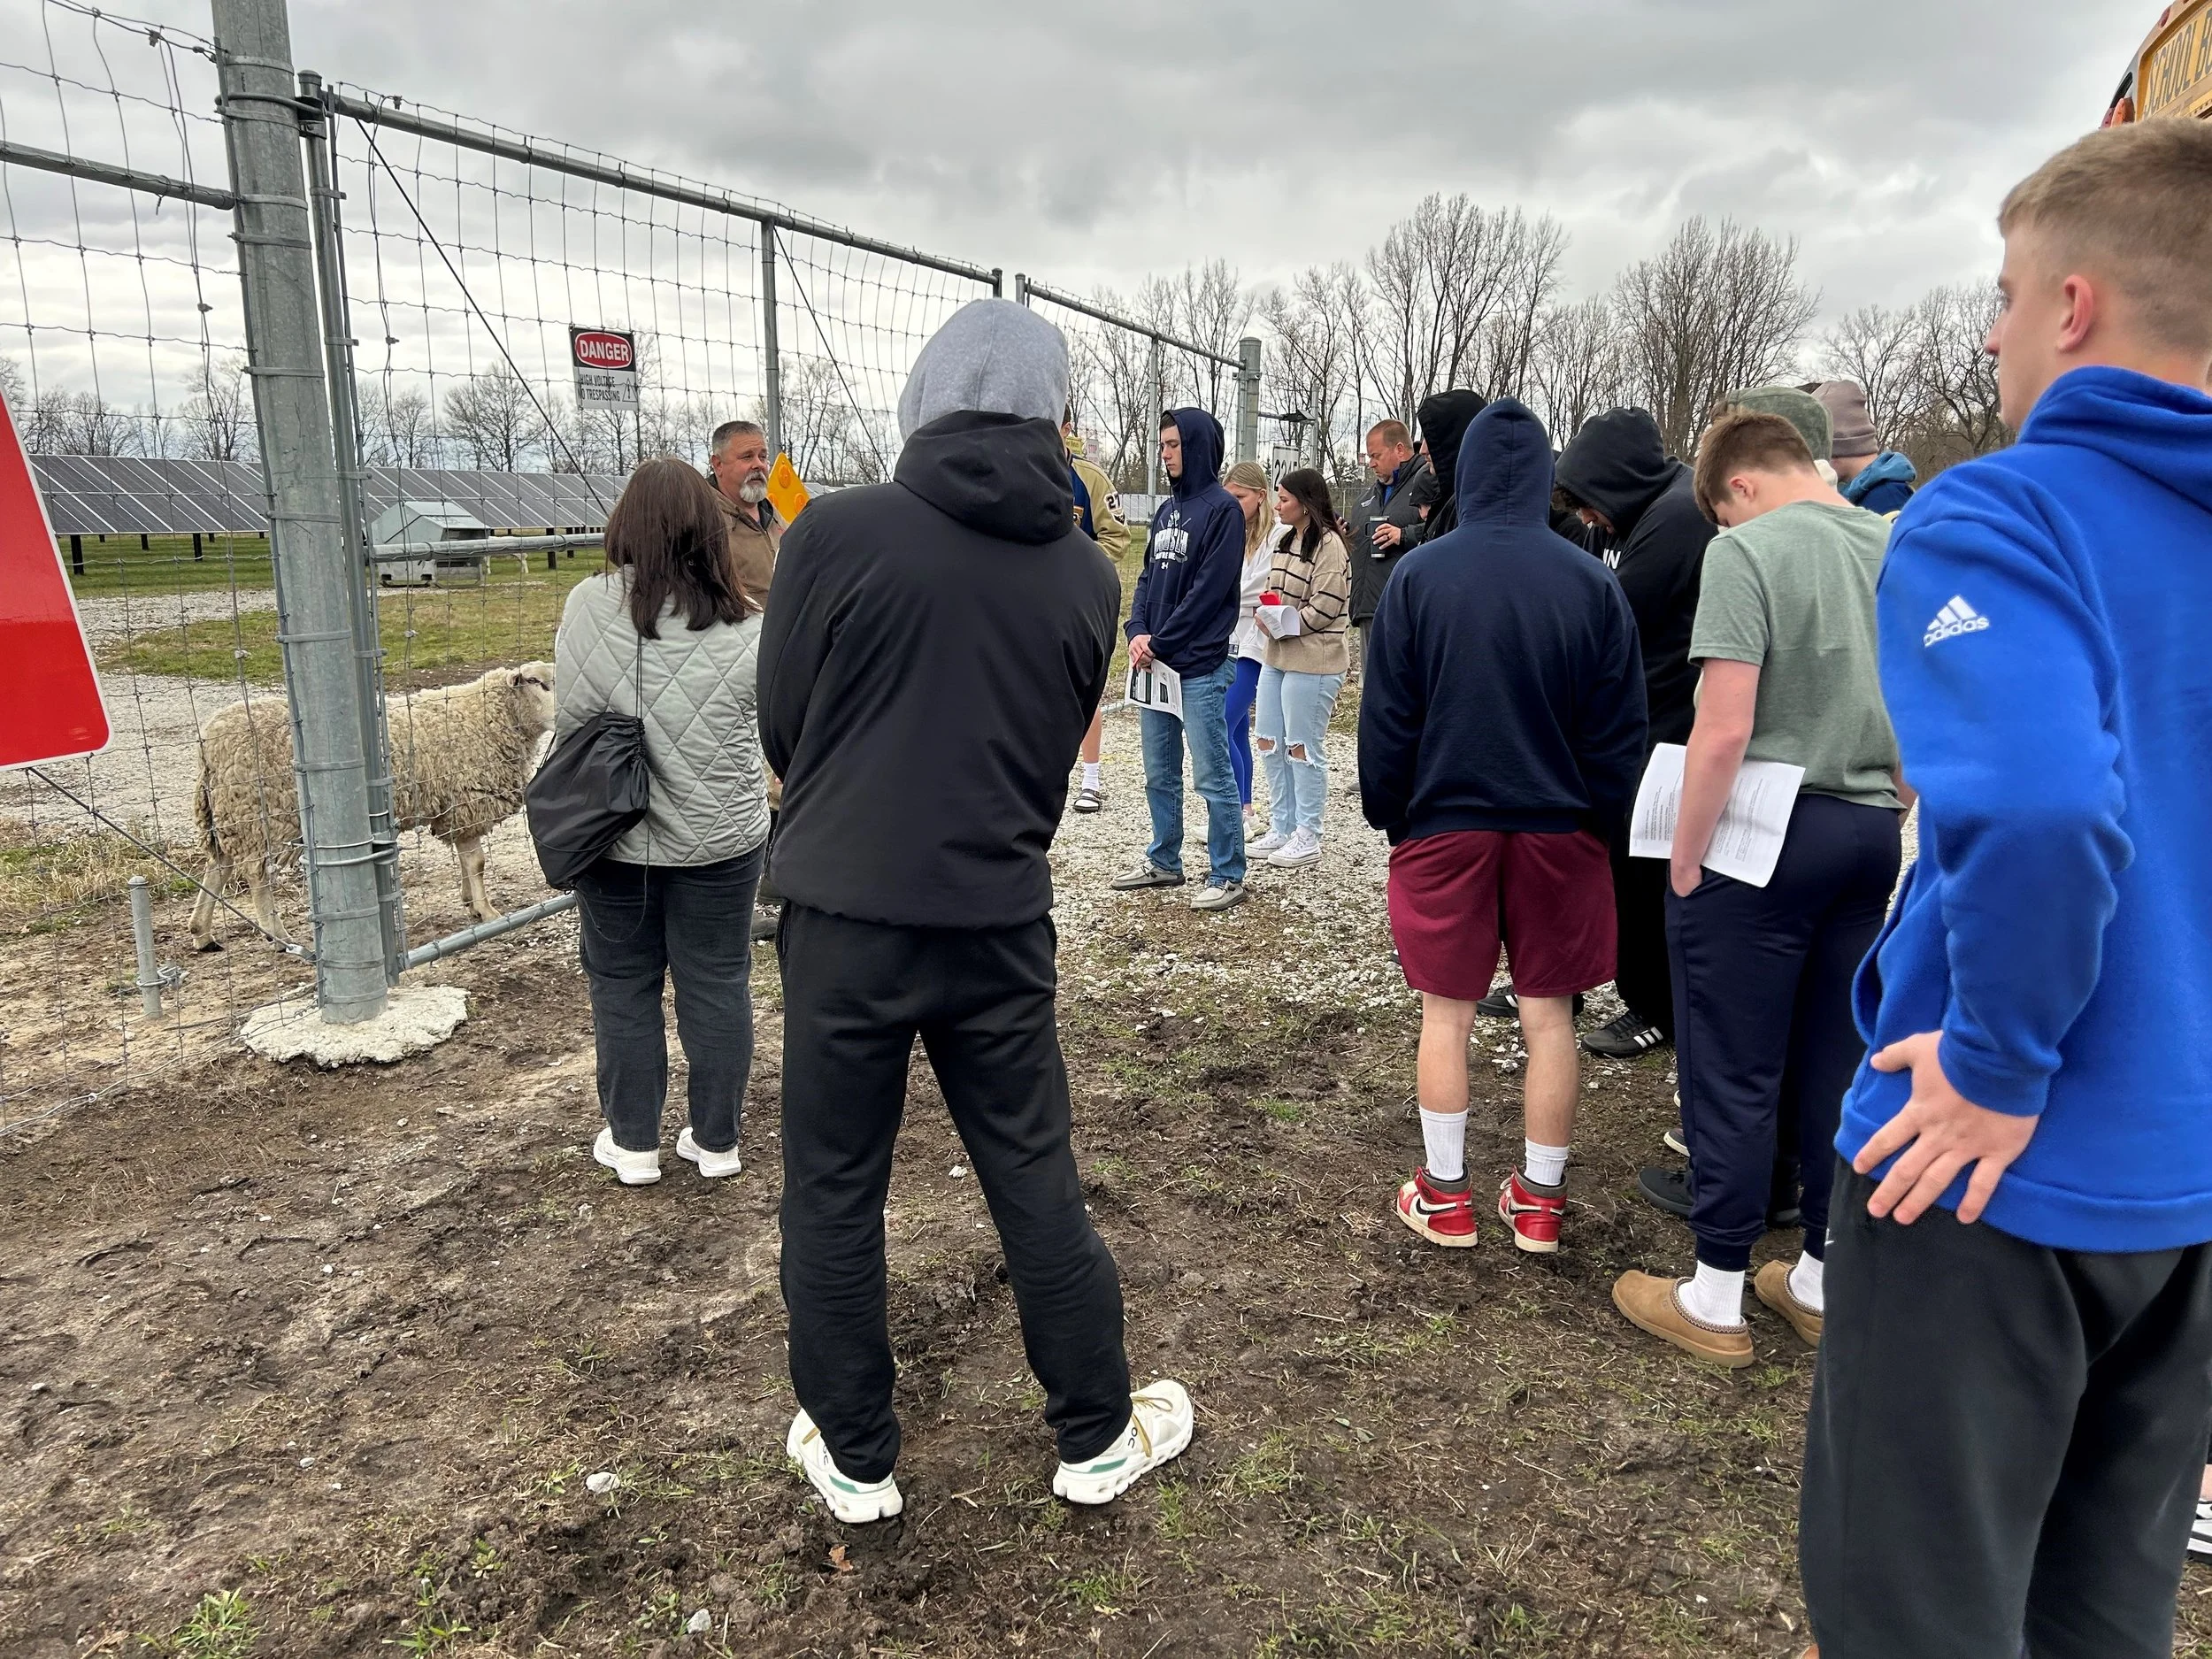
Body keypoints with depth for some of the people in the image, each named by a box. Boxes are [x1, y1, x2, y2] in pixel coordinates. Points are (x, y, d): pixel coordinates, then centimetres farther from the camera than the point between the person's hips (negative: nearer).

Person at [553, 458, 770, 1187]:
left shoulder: (589, 605, -12)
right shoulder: (746, 627, -11)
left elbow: (569, 722, -6)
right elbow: (768, 726, 1)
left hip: (615, 838, 0)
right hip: (719, 838, 1)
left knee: (622, 986, 15)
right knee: (717, 985, 13)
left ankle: (633, 1141, 27)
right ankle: (715, 1140, 25)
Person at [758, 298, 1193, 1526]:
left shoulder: (838, 531, -10)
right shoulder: (1087, 575, 1)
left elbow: (780, 724, 0)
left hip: (845, 916, -2)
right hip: (1001, 923, 3)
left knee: (833, 1195, 13)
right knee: (1036, 1184, 15)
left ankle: (853, 1458, 29)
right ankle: (1098, 1436, 30)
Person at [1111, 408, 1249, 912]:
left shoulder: (1221, 510, -8)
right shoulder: (1167, 510, 16)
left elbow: (1208, 590, -15)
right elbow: (1148, 577, 15)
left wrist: (1160, 642, -12)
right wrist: (1137, 633, -3)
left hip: (1201, 667, -8)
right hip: (1155, 662, 8)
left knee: (1213, 777, -2)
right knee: (1159, 774, 15)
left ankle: (1227, 876, 6)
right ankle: (1163, 862, 28)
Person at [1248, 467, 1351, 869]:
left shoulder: (1328, 544, -13)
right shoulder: (1284, 540, 14)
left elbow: (1325, 606, -18)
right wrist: (1265, 615, 2)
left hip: (1313, 661, -9)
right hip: (1276, 655, 9)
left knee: (1303, 747, -2)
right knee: (1270, 743, 12)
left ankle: (1307, 837, 9)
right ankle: (1281, 828, 24)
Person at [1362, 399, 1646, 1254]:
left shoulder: (1418, 575, -7)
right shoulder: (1592, 582, -4)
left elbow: (1386, 717, -4)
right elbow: (1620, 728, 0)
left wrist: (1388, 816, 8)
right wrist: (1604, 825, 10)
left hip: (1445, 824, -1)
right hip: (1559, 831, 1)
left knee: (1446, 1012, 10)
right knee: (1549, 1014, 11)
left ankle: (1445, 1195, 19)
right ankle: (1540, 1198, 21)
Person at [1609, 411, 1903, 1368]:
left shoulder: (1748, 550, -12)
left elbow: (1725, 729, -20)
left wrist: (1685, 861, -11)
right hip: (1871, 835, 7)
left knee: (1732, 1072, 3)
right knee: (1840, 1068, 15)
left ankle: (1714, 1303, 14)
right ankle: (1822, 1281, 29)